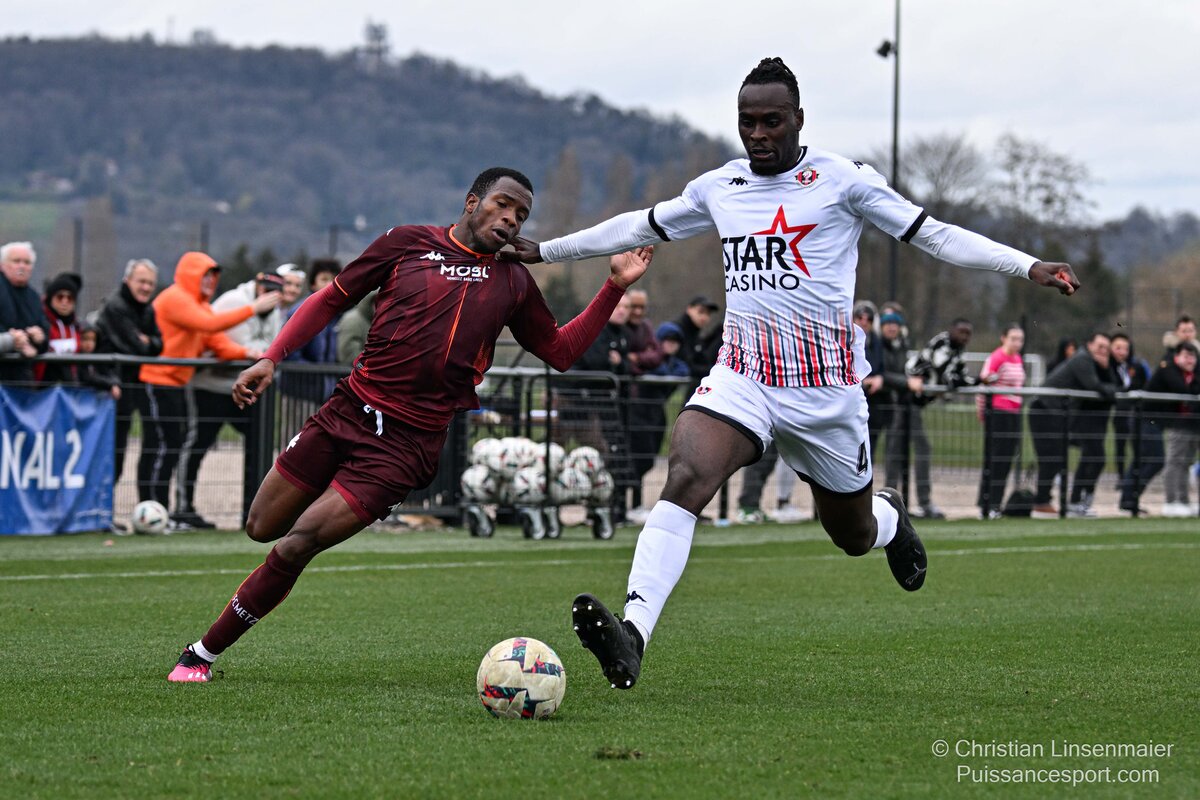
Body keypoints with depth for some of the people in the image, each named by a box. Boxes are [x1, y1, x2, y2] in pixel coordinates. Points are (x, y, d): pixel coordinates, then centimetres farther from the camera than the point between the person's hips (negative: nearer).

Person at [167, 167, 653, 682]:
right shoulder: (409, 243, 4)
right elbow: (332, 300, 10)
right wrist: (271, 359, 0)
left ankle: (203, 654, -2)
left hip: (407, 443, -1)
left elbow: (561, 351, 17)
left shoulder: (513, 283, 10)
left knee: (293, 548, -12)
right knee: (261, 529, 5)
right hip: (348, 410, 1)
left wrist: (615, 287, 8)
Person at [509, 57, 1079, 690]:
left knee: (854, 535, 14)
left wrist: (1029, 267, -12)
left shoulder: (842, 181, -3)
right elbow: (641, 227, 24)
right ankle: (631, 636, -38)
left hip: (826, 390, -2)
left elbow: (934, 235, -3)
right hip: (740, 379, 2)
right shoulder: (717, 189, 9)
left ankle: (890, 518, 55)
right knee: (684, 478, -26)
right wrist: (545, 251, 30)